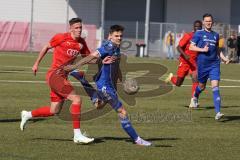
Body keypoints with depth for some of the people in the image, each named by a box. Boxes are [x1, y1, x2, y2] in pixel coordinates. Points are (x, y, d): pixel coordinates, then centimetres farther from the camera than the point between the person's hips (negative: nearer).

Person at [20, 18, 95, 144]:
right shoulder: (61, 38, -8)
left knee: (54, 111, 12)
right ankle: (77, 135, -19)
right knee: (77, 99, -20)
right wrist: (36, 64, 12)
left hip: (63, 77, 8)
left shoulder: (81, 43, 8)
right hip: (54, 75, -8)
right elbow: (46, 47, 6)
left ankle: (27, 115, 34)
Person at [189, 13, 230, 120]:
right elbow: (191, 47, -3)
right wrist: (203, 49, -16)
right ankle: (195, 97, 52)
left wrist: (224, 58, 9)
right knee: (202, 86, 13)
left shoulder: (216, 35, 12)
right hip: (202, 64, -2)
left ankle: (218, 113, -16)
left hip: (214, 64, 2)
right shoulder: (199, 34, -1)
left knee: (215, 87, -10)